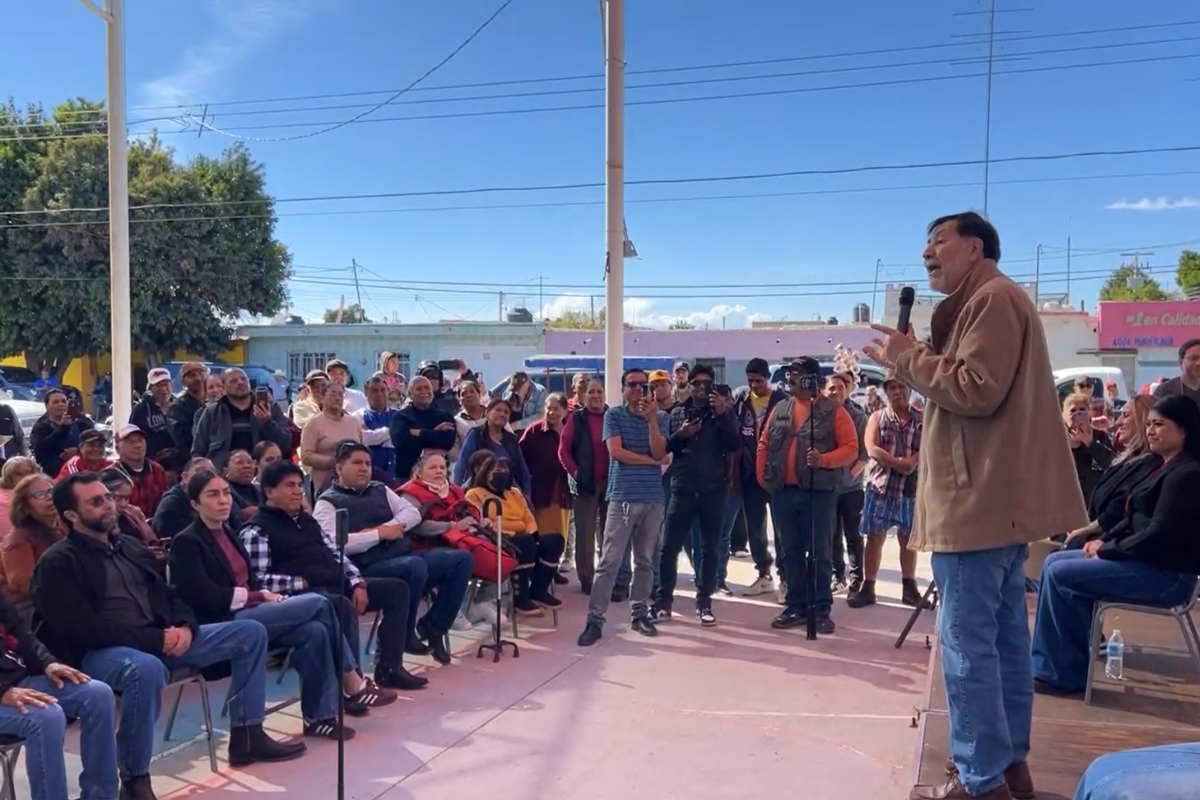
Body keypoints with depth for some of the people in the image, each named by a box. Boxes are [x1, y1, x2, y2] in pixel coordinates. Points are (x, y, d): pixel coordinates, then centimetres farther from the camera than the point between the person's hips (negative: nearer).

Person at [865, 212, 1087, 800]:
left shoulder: (993, 298, -10)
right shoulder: (985, 303, 23)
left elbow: (976, 391, -20)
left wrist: (909, 357, -10)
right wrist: (910, 360, 11)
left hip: (980, 499, -11)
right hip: (998, 497, 11)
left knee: (966, 642, -8)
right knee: (1003, 635, 13)